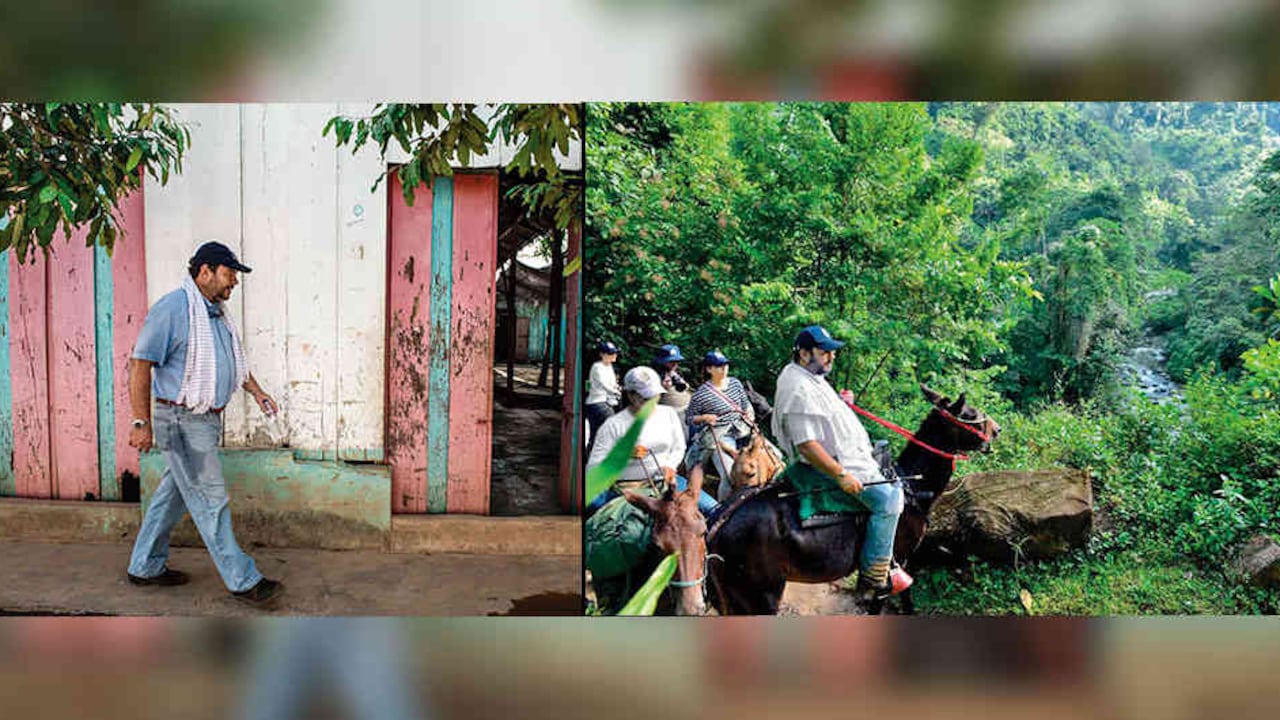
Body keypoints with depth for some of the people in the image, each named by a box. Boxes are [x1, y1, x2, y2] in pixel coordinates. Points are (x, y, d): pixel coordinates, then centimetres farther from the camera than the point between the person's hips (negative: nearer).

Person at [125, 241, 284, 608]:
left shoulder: (216, 312, 13)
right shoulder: (172, 308, -16)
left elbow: (232, 359, 28)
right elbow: (140, 364, -18)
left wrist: (256, 391, 19)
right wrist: (141, 422, -21)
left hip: (206, 419, 10)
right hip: (182, 421, -9)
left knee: (174, 494, 17)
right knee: (210, 500, -4)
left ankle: (146, 567, 31)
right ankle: (242, 581, 1)